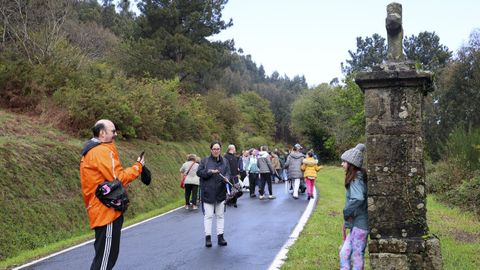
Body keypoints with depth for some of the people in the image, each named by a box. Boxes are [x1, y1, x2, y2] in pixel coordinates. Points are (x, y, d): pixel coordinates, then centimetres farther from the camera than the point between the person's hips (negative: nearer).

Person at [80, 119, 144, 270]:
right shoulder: (103, 151, -15)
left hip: (101, 211, 11)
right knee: (105, 257, -6)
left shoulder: (90, 152, 18)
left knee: (104, 255, 18)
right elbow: (118, 178, -18)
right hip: (107, 211, -11)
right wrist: (138, 166, -6)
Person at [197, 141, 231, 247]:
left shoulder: (225, 161, 8)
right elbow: (199, 172, -5)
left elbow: (228, 173, 3)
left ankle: (220, 236, 17)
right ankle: (208, 237, 6)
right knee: (208, 215, 0)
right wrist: (210, 172, -19)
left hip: (221, 192, 3)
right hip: (208, 192, -3)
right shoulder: (205, 161, 1)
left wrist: (226, 178, -19)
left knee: (220, 215, 9)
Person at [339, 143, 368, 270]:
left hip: (360, 224, -9)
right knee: (344, 253, 13)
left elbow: (358, 199, -32)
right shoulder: (356, 177, 10)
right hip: (355, 223, 9)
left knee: (357, 257, 2)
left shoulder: (356, 179, -17)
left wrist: (347, 212, -18)